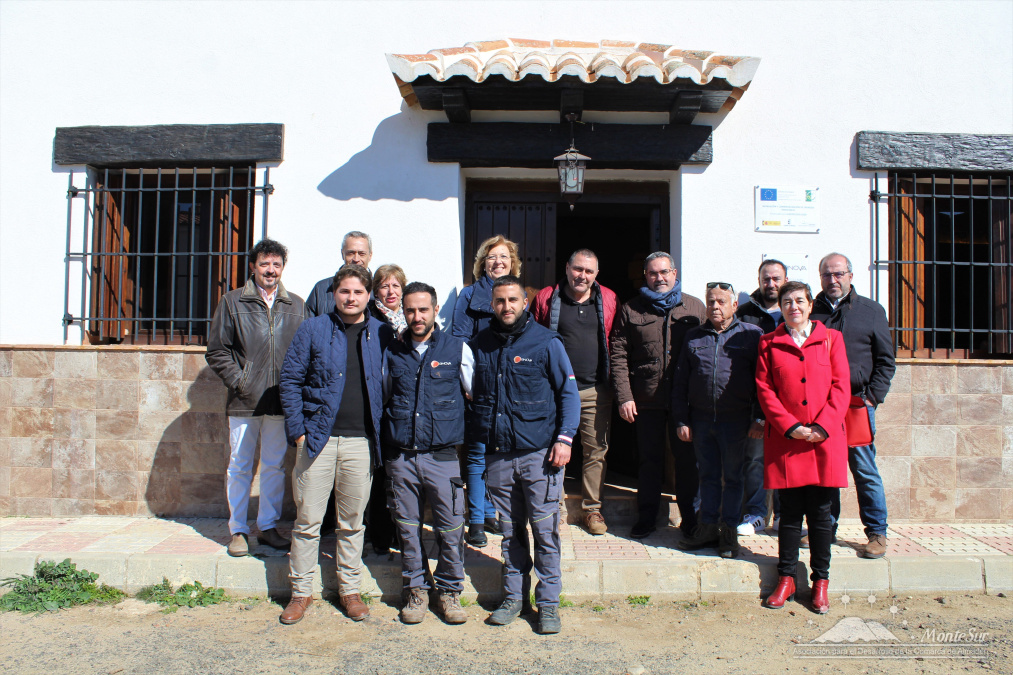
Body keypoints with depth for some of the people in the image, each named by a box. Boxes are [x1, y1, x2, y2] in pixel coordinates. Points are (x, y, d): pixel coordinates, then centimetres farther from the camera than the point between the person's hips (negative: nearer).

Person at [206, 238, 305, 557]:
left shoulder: (296, 306, 9)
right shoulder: (233, 301, 3)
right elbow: (216, 350, 2)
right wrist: (239, 381, -7)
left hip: (281, 402, 2)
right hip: (244, 401, -2)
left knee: (275, 466, 10)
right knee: (239, 467, 6)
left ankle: (268, 526, 23)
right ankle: (238, 530, 19)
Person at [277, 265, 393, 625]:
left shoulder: (382, 334, 7)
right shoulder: (313, 329, 3)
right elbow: (290, 379, 2)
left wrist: (381, 431, 3)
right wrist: (298, 430, -5)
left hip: (361, 442, 1)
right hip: (318, 437, -1)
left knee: (352, 521, 10)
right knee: (307, 520, 4)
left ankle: (349, 589, 24)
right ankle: (301, 592, 18)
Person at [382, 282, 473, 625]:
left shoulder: (457, 349, 2)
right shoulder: (392, 352, 9)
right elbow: (381, 400, 19)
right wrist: (384, 448, 16)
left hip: (442, 455, -2)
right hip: (401, 456, 2)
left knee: (450, 529, 2)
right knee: (408, 528, 9)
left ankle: (449, 590, 21)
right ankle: (415, 589, 26)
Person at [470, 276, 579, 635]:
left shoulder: (546, 342, -2)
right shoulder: (481, 345, 9)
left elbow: (569, 392, 0)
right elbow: (473, 396, 18)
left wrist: (564, 437, -10)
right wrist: (473, 439, 10)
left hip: (539, 453, -3)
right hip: (497, 455, 3)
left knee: (545, 531, 2)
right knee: (510, 531, 13)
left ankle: (548, 602, 15)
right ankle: (513, 597, 26)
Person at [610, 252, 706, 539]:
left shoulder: (695, 307, 7)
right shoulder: (631, 310, 5)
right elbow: (619, 357, 1)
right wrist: (624, 397, -8)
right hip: (646, 401, 0)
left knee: (687, 459, 8)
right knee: (649, 459, 10)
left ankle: (689, 517, 24)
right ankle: (646, 518, 23)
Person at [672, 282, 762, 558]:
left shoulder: (751, 335, 2)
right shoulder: (694, 336, 10)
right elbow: (680, 382, 11)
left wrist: (758, 417, -5)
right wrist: (681, 420, 5)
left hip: (735, 420, -3)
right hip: (701, 419, 3)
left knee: (732, 476, 6)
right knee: (708, 475, 11)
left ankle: (729, 531, 17)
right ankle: (708, 527, 21)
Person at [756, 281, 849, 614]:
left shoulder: (831, 338, 9)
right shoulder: (769, 343, 8)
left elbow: (840, 386, 2)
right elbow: (764, 389, 2)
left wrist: (821, 427, -9)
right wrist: (791, 426, -9)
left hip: (826, 438, 0)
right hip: (785, 440, 0)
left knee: (820, 512, 5)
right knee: (790, 511, 4)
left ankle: (820, 581, 18)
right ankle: (786, 578, 16)